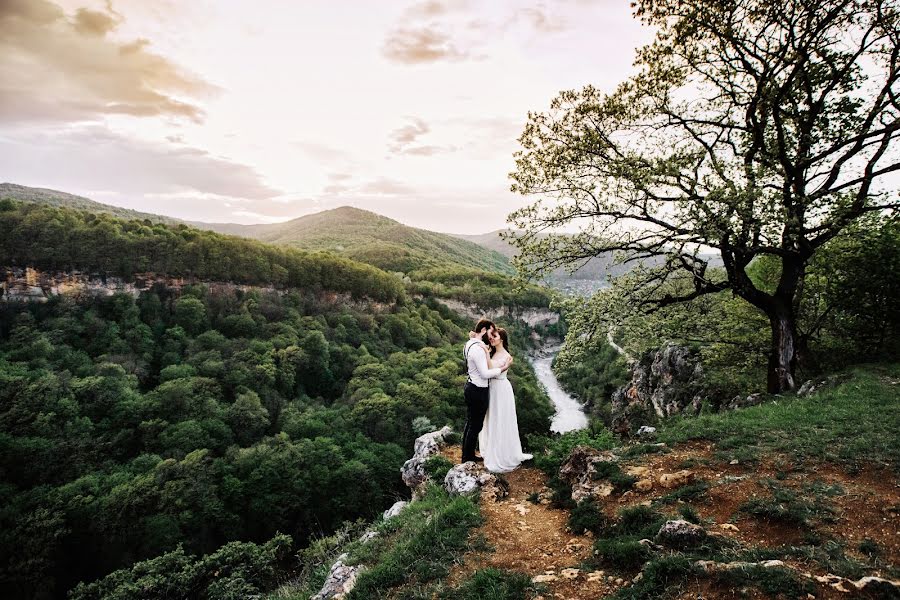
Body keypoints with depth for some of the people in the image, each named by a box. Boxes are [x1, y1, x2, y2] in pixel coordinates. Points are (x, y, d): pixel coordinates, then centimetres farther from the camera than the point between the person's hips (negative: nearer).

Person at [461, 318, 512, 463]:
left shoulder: (468, 344, 6)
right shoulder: (478, 348, -26)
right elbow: (485, 373, -26)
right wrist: (505, 367, -20)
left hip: (470, 387, 10)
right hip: (478, 391, -10)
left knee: (470, 422, 20)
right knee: (476, 425, 5)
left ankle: (466, 454, 32)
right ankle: (469, 458, 19)